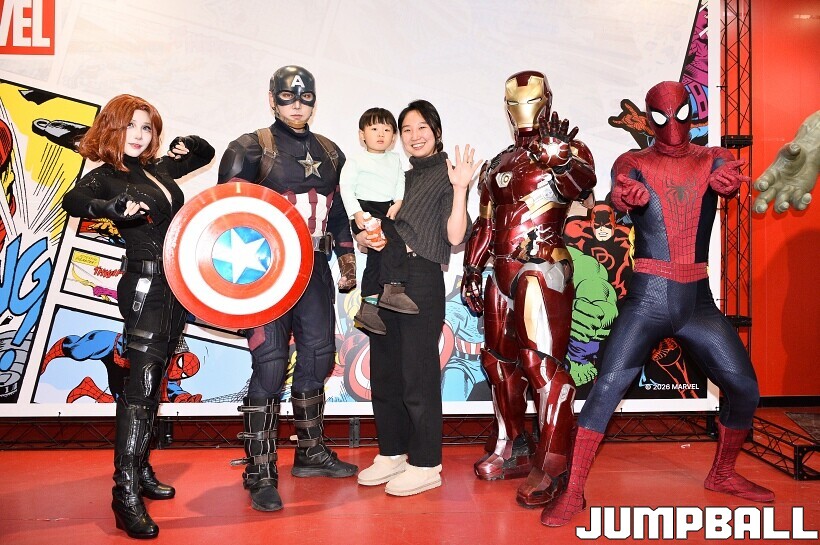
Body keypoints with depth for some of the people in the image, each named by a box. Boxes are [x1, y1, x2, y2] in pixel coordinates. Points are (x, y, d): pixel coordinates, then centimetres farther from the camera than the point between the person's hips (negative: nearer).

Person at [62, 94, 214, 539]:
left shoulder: (159, 169, 14)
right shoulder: (105, 177, -4)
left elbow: (206, 153, 28)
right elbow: (72, 202, -25)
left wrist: (187, 146, 8)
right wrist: (115, 208, -40)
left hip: (175, 286, 7)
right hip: (144, 287, -7)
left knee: (153, 380, 13)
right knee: (141, 381, -12)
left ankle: (140, 469, 25)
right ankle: (126, 494, -9)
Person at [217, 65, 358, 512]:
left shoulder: (329, 152, 14)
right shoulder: (250, 149, -2)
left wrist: (347, 262, 17)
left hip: (314, 269, 6)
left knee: (318, 358, 10)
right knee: (270, 365, -8)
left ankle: (311, 453, 27)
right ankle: (260, 473, 3)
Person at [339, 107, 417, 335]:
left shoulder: (395, 159, 20)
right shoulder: (356, 161, 4)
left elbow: (401, 183, 14)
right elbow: (346, 187, -3)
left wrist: (398, 203, -6)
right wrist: (356, 213, -15)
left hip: (388, 211, 5)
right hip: (366, 211, -5)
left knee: (378, 254, 0)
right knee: (394, 241, -28)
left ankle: (369, 306, 2)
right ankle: (393, 290, -30)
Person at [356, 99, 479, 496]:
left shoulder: (446, 173, -1)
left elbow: (454, 237, -11)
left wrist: (460, 188, -23)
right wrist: (364, 237, 0)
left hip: (420, 278, -7)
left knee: (417, 372, -2)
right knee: (383, 370, 11)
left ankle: (425, 465, 10)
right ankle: (392, 453, 25)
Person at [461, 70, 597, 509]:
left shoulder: (567, 150, 1)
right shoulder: (499, 163, 19)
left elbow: (582, 185, -22)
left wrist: (560, 160, -40)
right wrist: (471, 268, 16)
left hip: (543, 270, -7)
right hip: (502, 272, 7)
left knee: (541, 363, -11)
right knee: (498, 359, 11)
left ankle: (552, 466, -5)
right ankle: (512, 449, 26)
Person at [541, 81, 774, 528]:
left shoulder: (711, 159, 7)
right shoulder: (633, 163, 1)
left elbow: (727, 180, -16)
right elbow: (621, 191, -22)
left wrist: (729, 181, -42)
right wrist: (625, 195, -47)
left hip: (698, 301, 3)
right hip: (647, 300, -3)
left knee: (745, 390, 4)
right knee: (606, 388, -13)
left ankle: (722, 473, 30)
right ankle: (572, 492, -3)